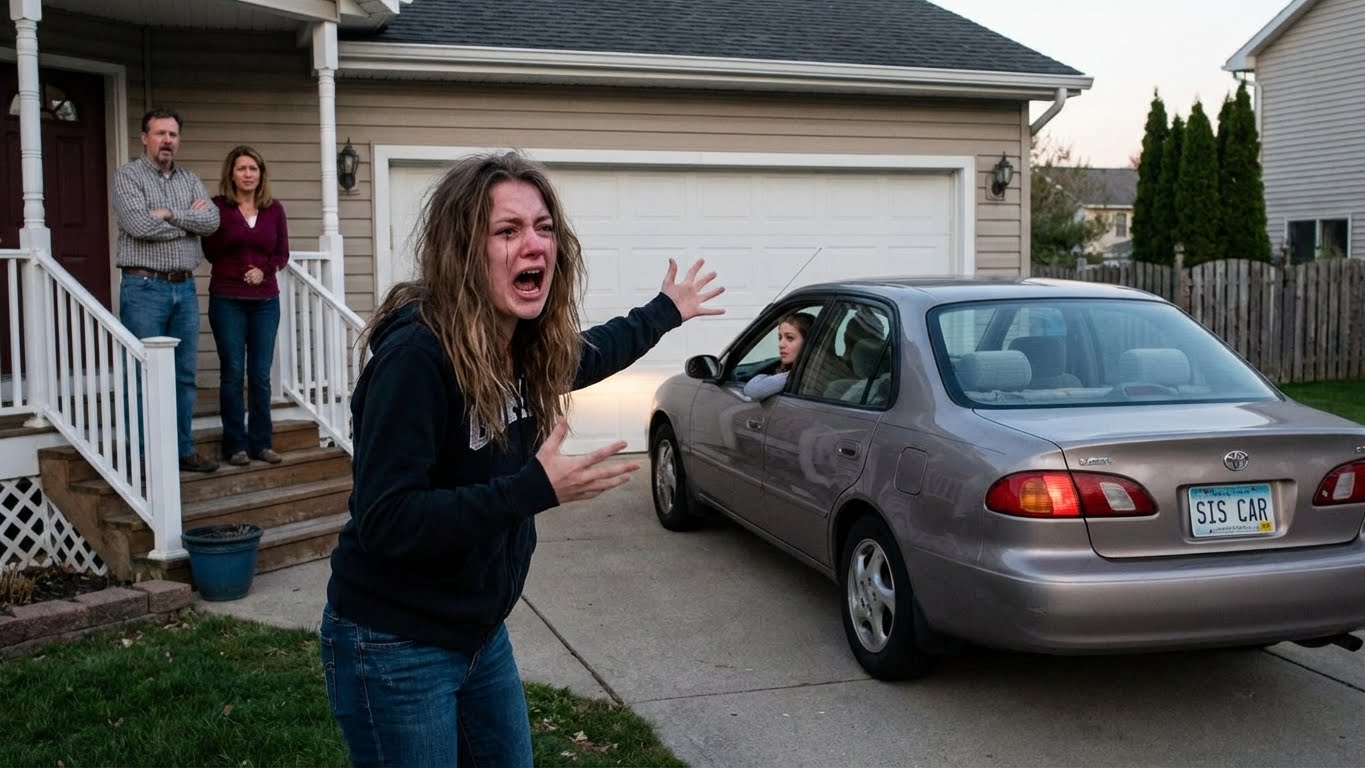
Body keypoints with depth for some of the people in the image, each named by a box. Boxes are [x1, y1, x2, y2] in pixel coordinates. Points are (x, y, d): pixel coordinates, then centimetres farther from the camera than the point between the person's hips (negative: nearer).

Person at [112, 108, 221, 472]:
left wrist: (170, 214, -12)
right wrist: (190, 218, -4)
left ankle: (183, 449, 17)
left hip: (184, 288, 5)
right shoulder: (128, 176, -1)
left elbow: (212, 221, -1)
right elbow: (140, 226, -16)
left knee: (185, 374, 9)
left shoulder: (190, 179, 15)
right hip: (144, 288, -5)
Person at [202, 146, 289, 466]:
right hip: (227, 299, -2)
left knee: (260, 374, 4)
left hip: (265, 301, 2)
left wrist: (264, 269, -10)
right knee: (232, 371, 0)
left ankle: (261, 442, 12)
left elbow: (283, 253, 8)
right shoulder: (218, 206, 0)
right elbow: (211, 252, -6)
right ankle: (235, 444, 7)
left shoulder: (274, 209, 7)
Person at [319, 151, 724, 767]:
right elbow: (385, 520, -29)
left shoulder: (525, 345, -1)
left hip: (482, 635, 8)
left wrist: (665, 311, 34)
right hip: (396, 648, -8)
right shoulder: (417, 356, -26)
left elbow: (583, 354, 24)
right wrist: (534, 489, -34)